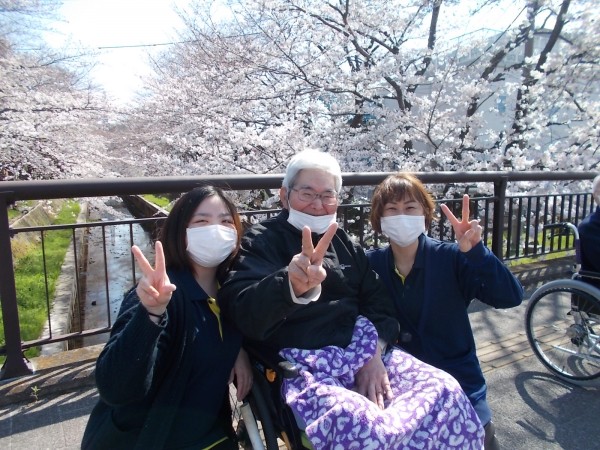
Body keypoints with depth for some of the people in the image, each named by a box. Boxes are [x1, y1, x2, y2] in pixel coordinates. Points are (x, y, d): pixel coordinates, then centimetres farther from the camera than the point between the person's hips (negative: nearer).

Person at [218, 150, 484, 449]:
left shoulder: (344, 242, 16)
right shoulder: (260, 242, -1)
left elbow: (378, 301, 15)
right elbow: (243, 311, -18)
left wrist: (375, 351, -6)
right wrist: (291, 286, -41)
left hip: (362, 348, 6)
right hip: (302, 363, -5)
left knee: (445, 390, -14)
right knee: (359, 424, -32)